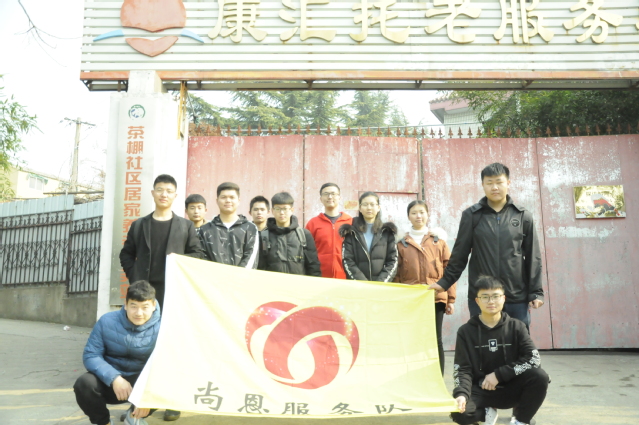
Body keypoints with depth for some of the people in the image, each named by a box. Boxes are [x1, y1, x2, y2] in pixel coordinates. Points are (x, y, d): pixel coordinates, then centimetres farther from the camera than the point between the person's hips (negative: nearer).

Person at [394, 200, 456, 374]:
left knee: (435, 340, 3)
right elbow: (398, 275, 7)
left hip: (435, 298, 0)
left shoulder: (438, 240, 9)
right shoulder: (402, 244, 8)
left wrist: (451, 299, 1)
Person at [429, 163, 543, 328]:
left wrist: (536, 292, 2)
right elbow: (460, 253, 6)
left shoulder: (523, 216, 4)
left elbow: (533, 257, 6)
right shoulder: (471, 215, 2)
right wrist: (445, 282, 3)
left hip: (517, 297, 1)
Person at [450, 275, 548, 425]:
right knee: (459, 413, -30)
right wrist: (462, 394, -28)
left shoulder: (516, 327, -1)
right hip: (480, 390, -1)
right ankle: (487, 412, 7)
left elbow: (534, 359, -13)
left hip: (511, 388, 1)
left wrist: (498, 375, -18)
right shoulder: (466, 332, -4)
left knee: (540, 377, -28)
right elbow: (462, 369, -8)